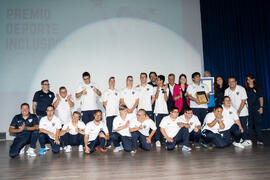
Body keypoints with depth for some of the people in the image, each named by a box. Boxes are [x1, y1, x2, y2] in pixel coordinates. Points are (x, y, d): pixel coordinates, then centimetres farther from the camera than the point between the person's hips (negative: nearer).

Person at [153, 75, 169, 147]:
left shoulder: (166, 88, 8)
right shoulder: (156, 88, 6)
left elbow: (166, 99, -1)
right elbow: (156, 97, -8)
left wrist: (165, 91, -9)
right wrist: (158, 89, -15)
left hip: (165, 110, 1)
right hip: (157, 110, -1)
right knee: (157, 125, -3)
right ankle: (157, 140, 1)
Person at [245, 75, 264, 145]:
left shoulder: (257, 88, 6)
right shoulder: (245, 89, 7)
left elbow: (261, 98, 5)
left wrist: (261, 107, -3)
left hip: (256, 108, -1)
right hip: (248, 109, 1)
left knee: (258, 123, -2)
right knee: (249, 124, 3)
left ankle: (259, 140, 3)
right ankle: (249, 139, 11)